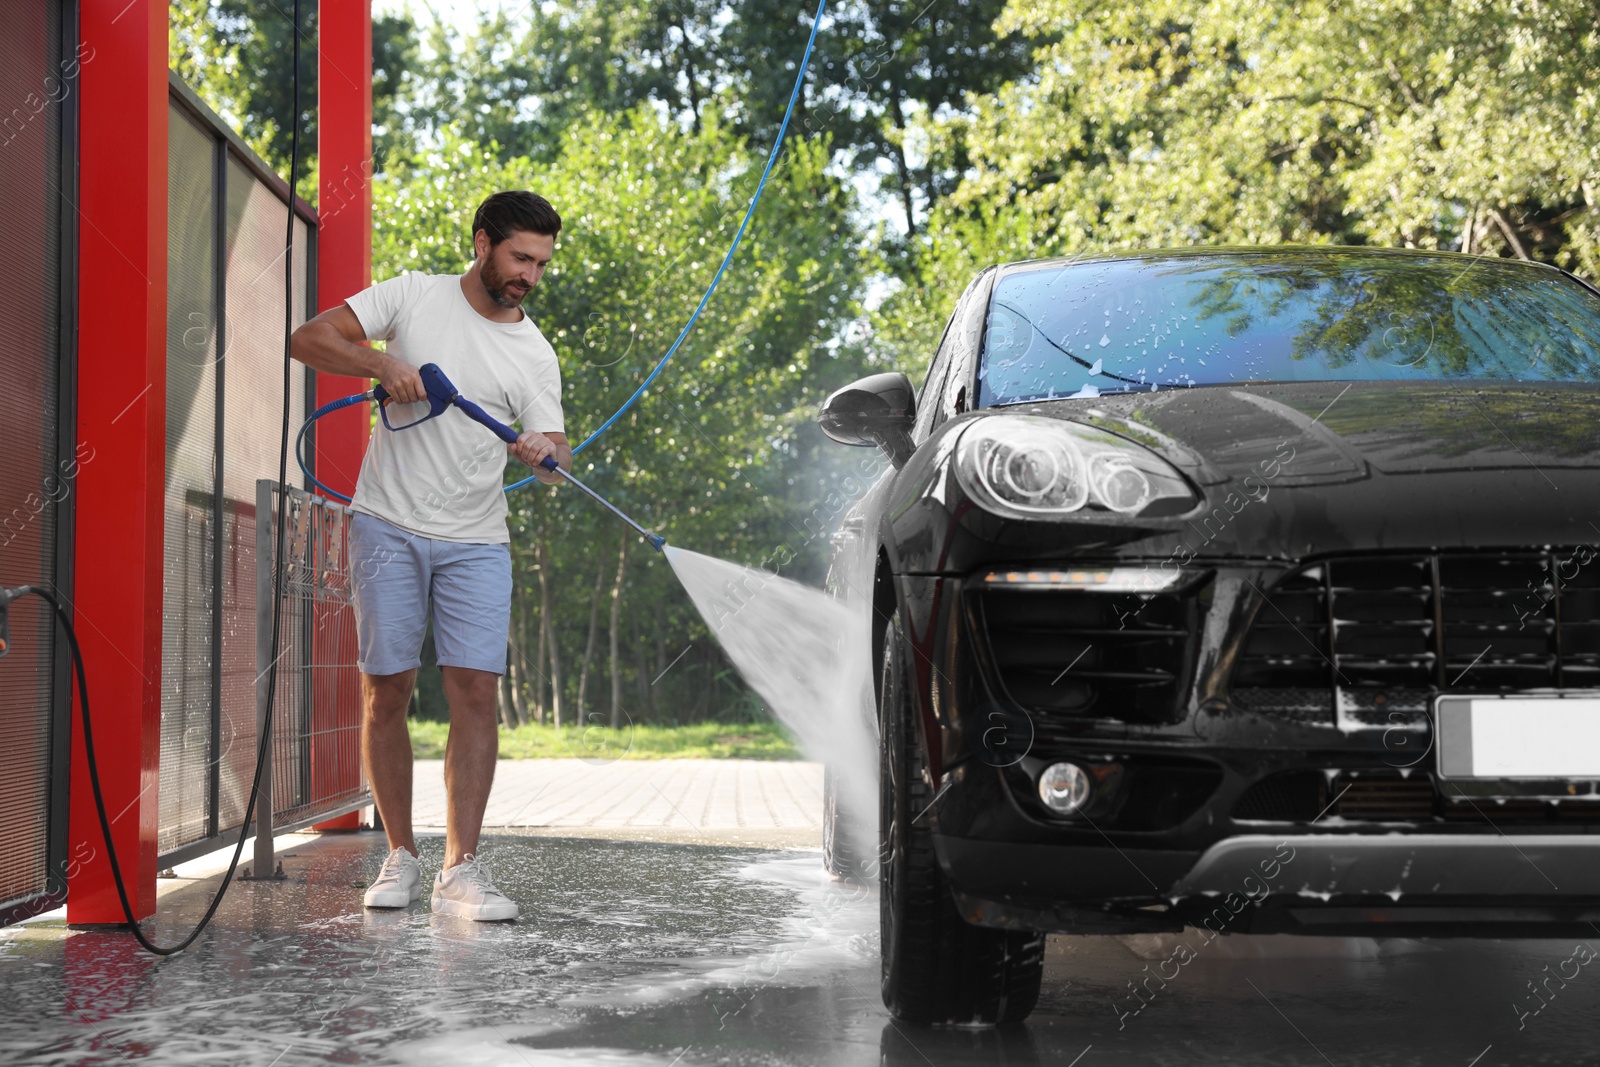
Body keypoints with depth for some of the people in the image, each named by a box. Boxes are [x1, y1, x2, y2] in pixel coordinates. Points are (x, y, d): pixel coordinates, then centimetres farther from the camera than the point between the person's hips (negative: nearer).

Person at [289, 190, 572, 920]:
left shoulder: (535, 355, 4)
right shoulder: (412, 296, 1)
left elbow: (556, 455, -4)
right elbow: (308, 339, -3)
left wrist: (547, 455, -28)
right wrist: (381, 363, -20)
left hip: (475, 541, 1)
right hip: (388, 527, -1)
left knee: (475, 691, -9)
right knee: (385, 693, 1)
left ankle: (460, 870, -7)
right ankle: (401, 857, 13)